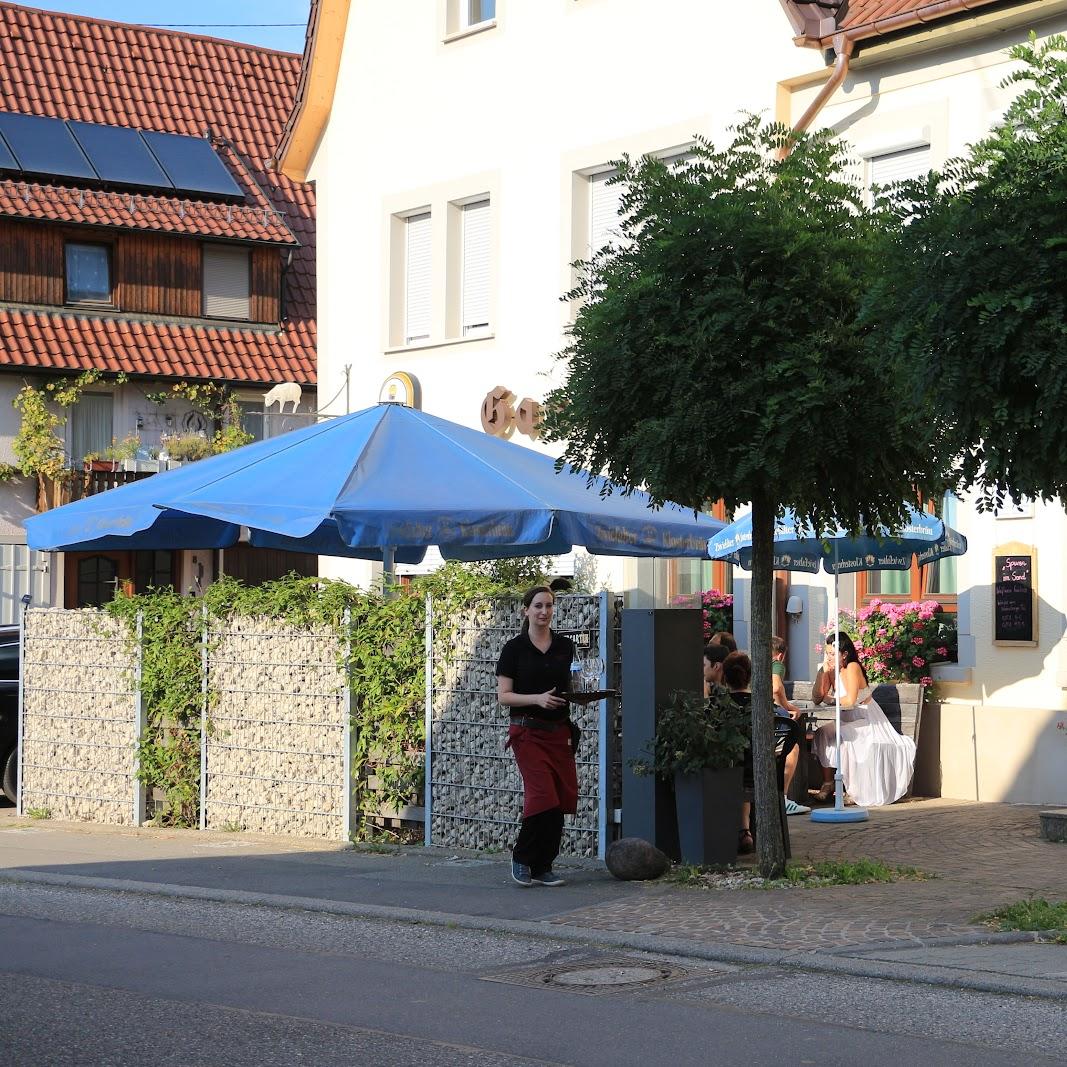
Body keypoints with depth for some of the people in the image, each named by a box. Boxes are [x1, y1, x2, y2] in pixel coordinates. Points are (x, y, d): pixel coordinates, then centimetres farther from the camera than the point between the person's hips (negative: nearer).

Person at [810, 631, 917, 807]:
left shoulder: (852, 667, -17)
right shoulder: (832, 670, 6)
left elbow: (850, 700, -27)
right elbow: (817, 698, -3)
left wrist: (829, 699, -8)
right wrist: (824, 671, -11)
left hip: (866, 722, -7)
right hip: (846, 721, 7)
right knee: (823, 733, -20)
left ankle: (857, 790, -16)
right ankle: (827, 783, -18)